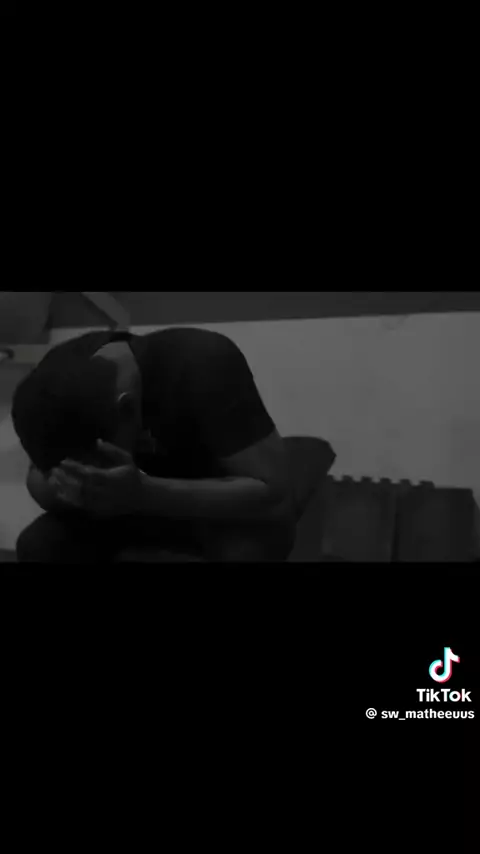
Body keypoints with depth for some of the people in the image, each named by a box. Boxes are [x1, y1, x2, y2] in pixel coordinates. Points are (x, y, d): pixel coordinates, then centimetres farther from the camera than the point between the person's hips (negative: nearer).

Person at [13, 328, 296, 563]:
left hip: (226, 504, -3)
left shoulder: (205, 366, -33)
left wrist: (143, 493, -45)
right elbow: (37, 477, -9)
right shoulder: (64, 371, -19)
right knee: (37, 543, -17)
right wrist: (61, 487, -34)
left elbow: (274, 494, -35)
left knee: (246, 551, -35)